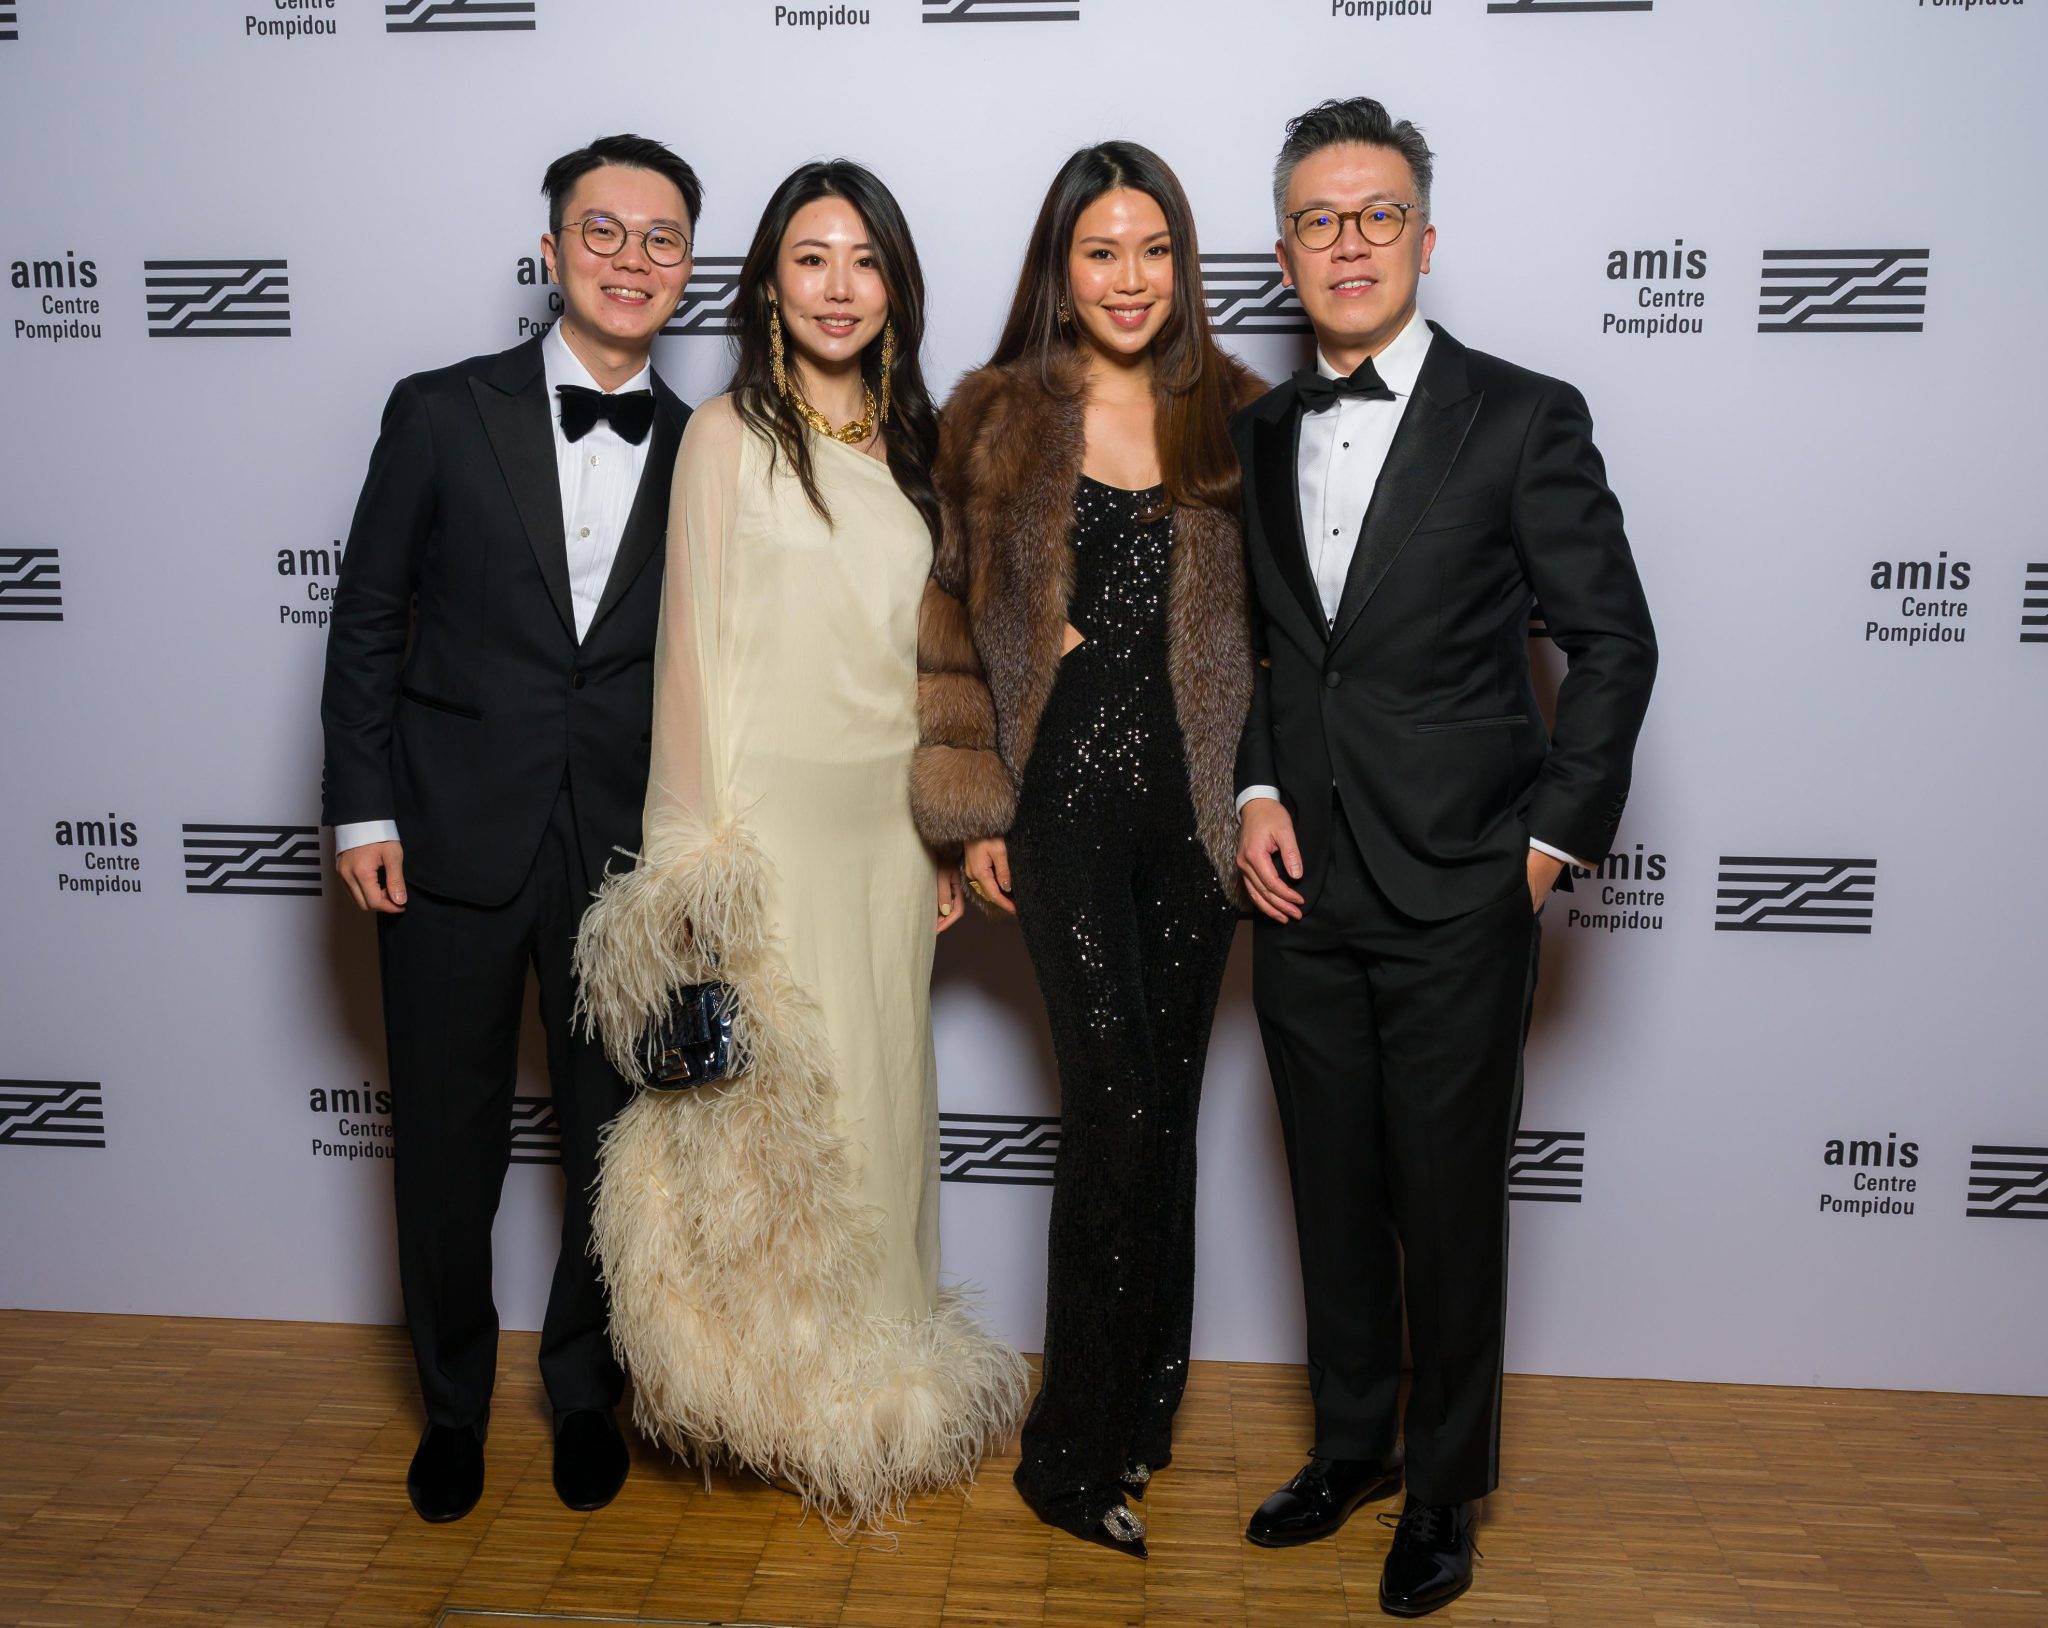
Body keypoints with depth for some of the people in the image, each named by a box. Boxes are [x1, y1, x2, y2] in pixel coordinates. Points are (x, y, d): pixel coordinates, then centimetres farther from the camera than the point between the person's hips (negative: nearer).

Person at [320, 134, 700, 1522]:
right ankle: (454, 1399, 35)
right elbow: (368, 622, 2)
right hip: (452, 840, -1)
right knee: (447, 1144, 12)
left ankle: (585, 1386, 35)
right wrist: (362, 809, -4)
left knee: (618, 1144, 11)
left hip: (626, 859, 1)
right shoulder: (443, 414, 1)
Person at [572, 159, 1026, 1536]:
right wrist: (699, 844, -10)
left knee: (882, 1089, 12)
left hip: (894, 816, 5)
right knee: (781, 1104, 2)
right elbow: (697, 642, -6)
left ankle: (876, 1372, 28)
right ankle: (808, 1408, 19)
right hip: (772, 813, -5)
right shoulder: (730, 435, -3)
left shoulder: (912, 441, 12)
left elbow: (934, 650, 13)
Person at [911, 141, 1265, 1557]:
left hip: (1194, 797, 3)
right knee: (1120, 1101, -7)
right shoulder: (1000, 420, 4)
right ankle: (1072, 1454, 9)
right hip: (1064, 795, -2)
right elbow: (962, 622, 5)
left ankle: (1144, 1411, 29)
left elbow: (1269, 618, 10)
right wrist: (977, 812, 0)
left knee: (1167, 1108, 10)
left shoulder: (1232, 420, 8)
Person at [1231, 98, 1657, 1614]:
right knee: (1334, 1195, 16)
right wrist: (1256, 793, 1)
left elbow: (1615, 642, -2)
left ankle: (1446, 1491, 28)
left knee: (1451, 1210, 7)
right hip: (1303, 892, 4)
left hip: (1456, 900, -4)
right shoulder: (1256, 434, 8)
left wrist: (1554, 835, -6)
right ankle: (1352, 1443, 36)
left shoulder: (1524, 419, -5)